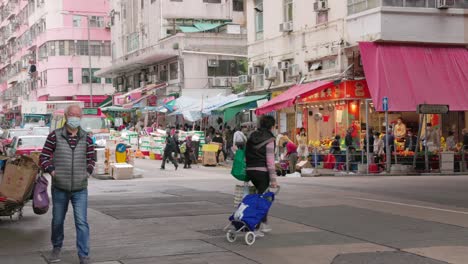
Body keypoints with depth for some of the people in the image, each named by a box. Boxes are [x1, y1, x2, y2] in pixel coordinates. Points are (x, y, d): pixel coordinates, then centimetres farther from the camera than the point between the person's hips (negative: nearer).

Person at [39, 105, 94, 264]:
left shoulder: (86, 139, 2)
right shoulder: (54, 136, -4)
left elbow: (91, 159, 13)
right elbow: (44, 157, 0)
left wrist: (88, 172, -4)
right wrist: (51, 171, -14)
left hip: (80, 190, 0)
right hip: (59, 189, 0)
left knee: (82, 223, -7)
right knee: (57, 221, 14)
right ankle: (56, 248, 37)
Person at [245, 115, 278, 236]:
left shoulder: (252, 136, 11)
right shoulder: (269, 139, -9)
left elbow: (246, 154, 13)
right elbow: (270, 160, -14)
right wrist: (273, 179, -13)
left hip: (250, 170, 7)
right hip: (262, 171, -7)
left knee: (261, 194, 20)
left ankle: (264, 224, 25)